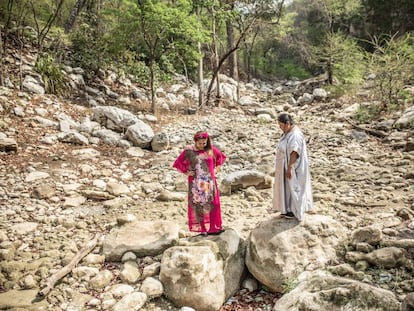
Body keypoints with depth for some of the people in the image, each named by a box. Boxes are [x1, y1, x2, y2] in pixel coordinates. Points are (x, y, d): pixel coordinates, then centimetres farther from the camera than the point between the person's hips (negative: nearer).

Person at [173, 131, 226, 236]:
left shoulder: (211, 150, 3)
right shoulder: (188, 151, -4)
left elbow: (221, 156, 20)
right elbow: (178, 163, 5)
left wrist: (216, 169, 11)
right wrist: (186, 172, -2)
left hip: (209, 182, 2)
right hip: (196, 183, -2)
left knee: (212, 204, 2)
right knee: (197, 205, 0)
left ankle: (213, 228, 11)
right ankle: (202, 228, 8)